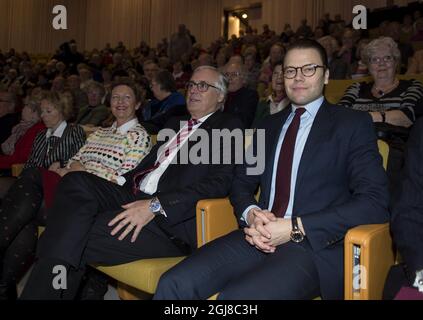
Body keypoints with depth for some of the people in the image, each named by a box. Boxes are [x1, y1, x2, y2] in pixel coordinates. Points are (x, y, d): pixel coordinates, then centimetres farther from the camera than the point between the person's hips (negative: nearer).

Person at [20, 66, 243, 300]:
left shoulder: (228, 127, 3)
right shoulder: (176, 123, 27)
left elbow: (219, 183, -12)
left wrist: (155, 206, -20)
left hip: (172, 220, -7)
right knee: (76, 182, -19)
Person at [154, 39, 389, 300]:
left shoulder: (353, 124, 4)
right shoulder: (269, 126, 21)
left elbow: (375, 202, -7)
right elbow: (242, 183, 23)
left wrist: (296, 228, -15)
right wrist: (252, 214, -3)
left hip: (315, 246, -4)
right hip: (260, 237, 5)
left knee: (235, 296, -31)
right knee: (173, 285, -19)